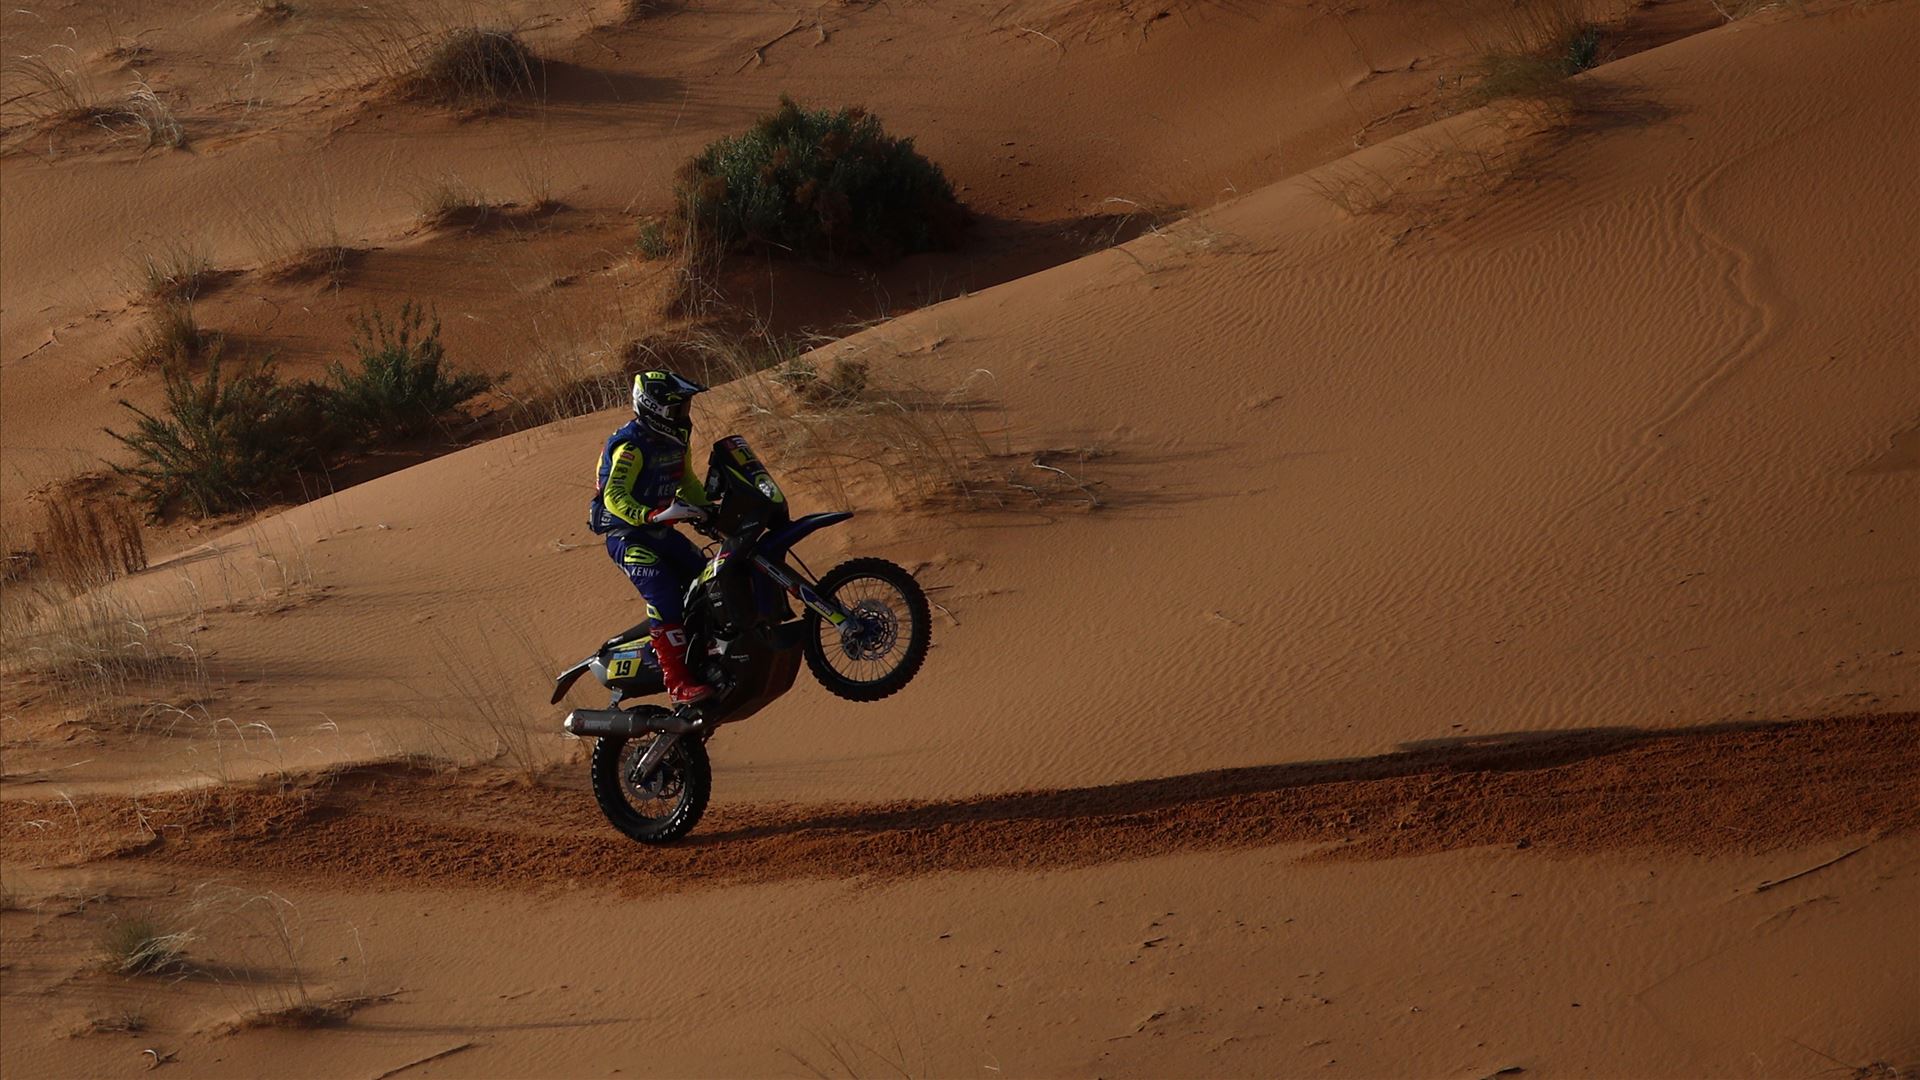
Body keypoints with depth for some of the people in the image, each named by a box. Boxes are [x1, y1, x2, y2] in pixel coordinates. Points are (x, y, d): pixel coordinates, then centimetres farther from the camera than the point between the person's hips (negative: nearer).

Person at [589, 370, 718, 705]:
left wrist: (710, 508, 6)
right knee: (663, 593, -26)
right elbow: (615, 497, -28)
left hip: (661, 530, 9)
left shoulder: (675, 440, 7)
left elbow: (686, 483, 23)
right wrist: (654, 515, -42)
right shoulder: (631, 445, -21)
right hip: (627, 534, -9)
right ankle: (678, 682, -30)